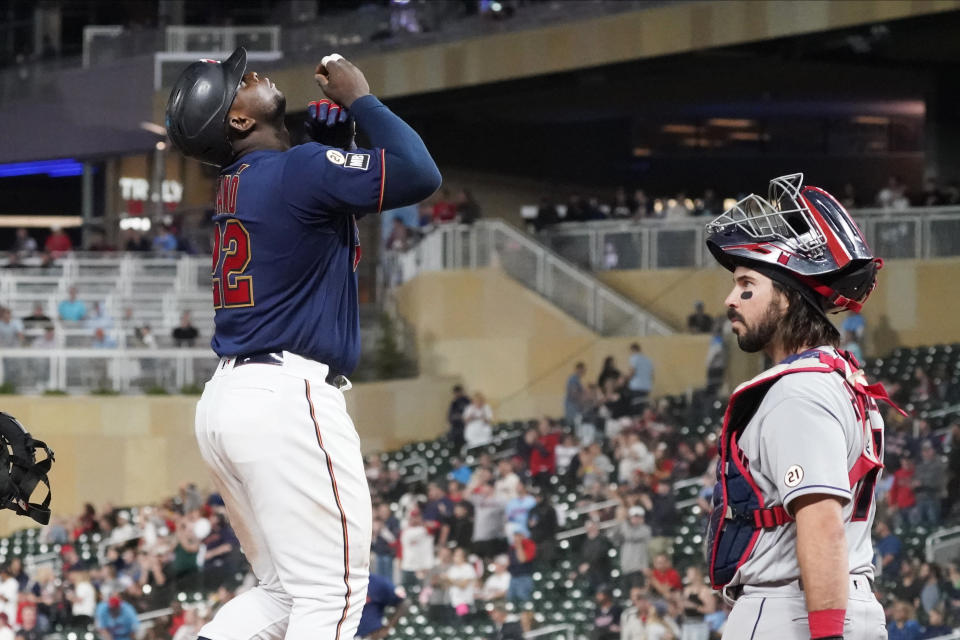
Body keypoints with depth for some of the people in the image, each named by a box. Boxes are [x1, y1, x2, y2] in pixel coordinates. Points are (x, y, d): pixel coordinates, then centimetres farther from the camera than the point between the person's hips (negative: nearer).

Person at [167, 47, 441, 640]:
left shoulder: (240, 183, 16)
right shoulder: (297, 170, -10)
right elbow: (420, 174, -16)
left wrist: (336, 117, 15)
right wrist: (361, 97, -3)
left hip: (225, 402, 9)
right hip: (288, 398, -9)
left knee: (283, 591, 16)